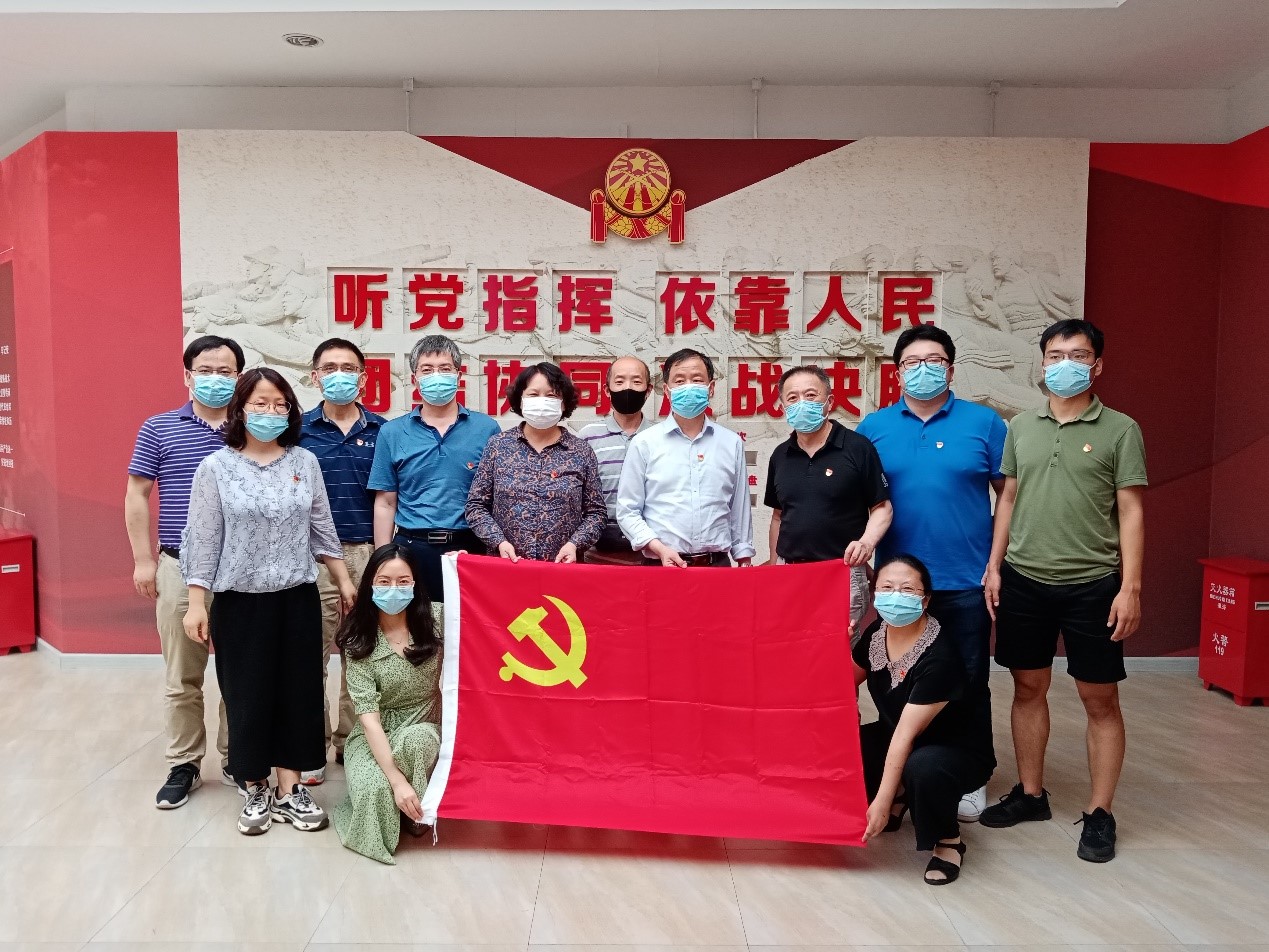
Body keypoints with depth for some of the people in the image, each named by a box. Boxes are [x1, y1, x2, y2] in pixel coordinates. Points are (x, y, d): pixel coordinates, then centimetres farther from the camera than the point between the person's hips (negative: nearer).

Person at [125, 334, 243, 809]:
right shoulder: (158, 429, 4)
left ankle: (235, 758, 24)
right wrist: (143, 560, -1)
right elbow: (137, 495, 5)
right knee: (181, 676, 8)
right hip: (180, 567, 0)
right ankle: (183, 765, 22)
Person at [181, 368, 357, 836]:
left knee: (298, 692, 7)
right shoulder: (215, 467, -4)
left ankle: (289, 790, 20)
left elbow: (321, 529, 10)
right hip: (240, 600, -2)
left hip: (297, 598, 2)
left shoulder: (305, 463, 3)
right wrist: (196, 603, -6)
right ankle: (256, 792, 24)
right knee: (248, 696, 7)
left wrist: (344, 580, 10)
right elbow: (204, 539, -4)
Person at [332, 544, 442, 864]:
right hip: (374, 736, -1)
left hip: (423, 732, 1)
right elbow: (368, 716, -19)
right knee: (375, 790, -31)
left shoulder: (435, 622, -7)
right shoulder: (359, 642, -13)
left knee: (414, 741, -34)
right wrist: (397, 779, -29)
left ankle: (415, 811, -6)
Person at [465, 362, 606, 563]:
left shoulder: (581, 451, 1)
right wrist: (499, 541, -10)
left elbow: (595, 512, 3)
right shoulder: (498, 446, 2)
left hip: (563, 566, 0)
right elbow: (476, 505, 3)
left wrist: (575, 544, -11)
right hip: (507, 564, 0)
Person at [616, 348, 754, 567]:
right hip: (662, 565, -2)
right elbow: (627, 511, -1)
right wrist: (659, 548, -12)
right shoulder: (644, 443, 0)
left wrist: (744, 558, 10)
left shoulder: (732, 443, 8)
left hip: (717, 564, 2)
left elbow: (740, 509, 12)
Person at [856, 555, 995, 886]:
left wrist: (881, 802, -29)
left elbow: (907, 733, -31)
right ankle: (900, 796, 11)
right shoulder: (876, 634, -9)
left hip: (958, 752, -6)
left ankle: (948, 840, -7)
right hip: (894, 739, 7)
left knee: (923, 768, -40)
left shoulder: (939, 657, -30)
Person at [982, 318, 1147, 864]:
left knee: (1100, 698, 5)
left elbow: (1131, 512, -4)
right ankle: (1030, 793, 27)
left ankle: (1099, 814, 17)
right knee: (1028, 687, 12)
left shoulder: (1119, 430, -2)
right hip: (1024, 579, 3)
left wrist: (1131, 586, -9)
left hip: (1092, 584, -3)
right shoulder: (1020, 428, 8)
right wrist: (994, 566, 6)